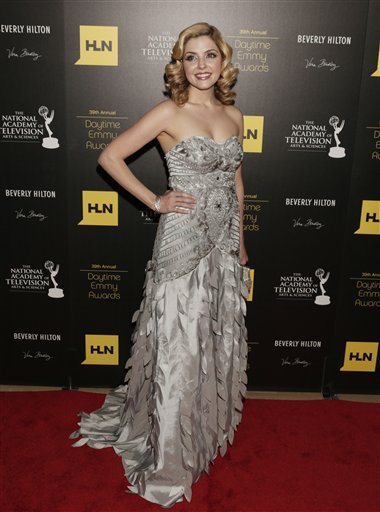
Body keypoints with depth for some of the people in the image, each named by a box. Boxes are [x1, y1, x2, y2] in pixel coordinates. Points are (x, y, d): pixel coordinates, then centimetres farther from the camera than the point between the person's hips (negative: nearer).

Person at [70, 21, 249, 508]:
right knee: (178, 346, 3)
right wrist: (155, 202, -10)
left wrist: (240, 239, 16)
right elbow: (110, 156, -7)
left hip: (224, 243, 6)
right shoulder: (169, 112, -8)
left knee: (217, 339, 17)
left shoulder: (234, 115, 9)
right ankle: (170, 456, 23)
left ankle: (210, 424, 42)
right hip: (183, 241, -6)